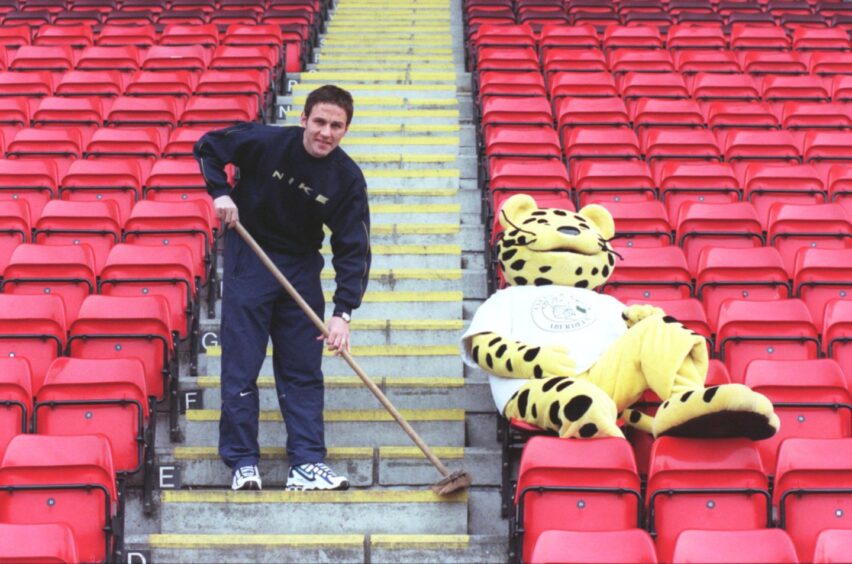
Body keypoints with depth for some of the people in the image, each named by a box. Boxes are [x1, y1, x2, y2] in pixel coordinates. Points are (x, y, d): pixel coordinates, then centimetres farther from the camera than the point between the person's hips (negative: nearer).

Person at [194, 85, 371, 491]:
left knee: (304, 370, 3)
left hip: (301, 266, 2)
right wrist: (221, 193, -17)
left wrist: (343, 313, -23)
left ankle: (307, 464, 6)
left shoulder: (347, 179, -12)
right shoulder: (265, 142, -17)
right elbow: (207, 147, -2)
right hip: (248, 257, -2)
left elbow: (353, 250, -14)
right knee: (241, 364, -2)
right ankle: (243, 463, 4)